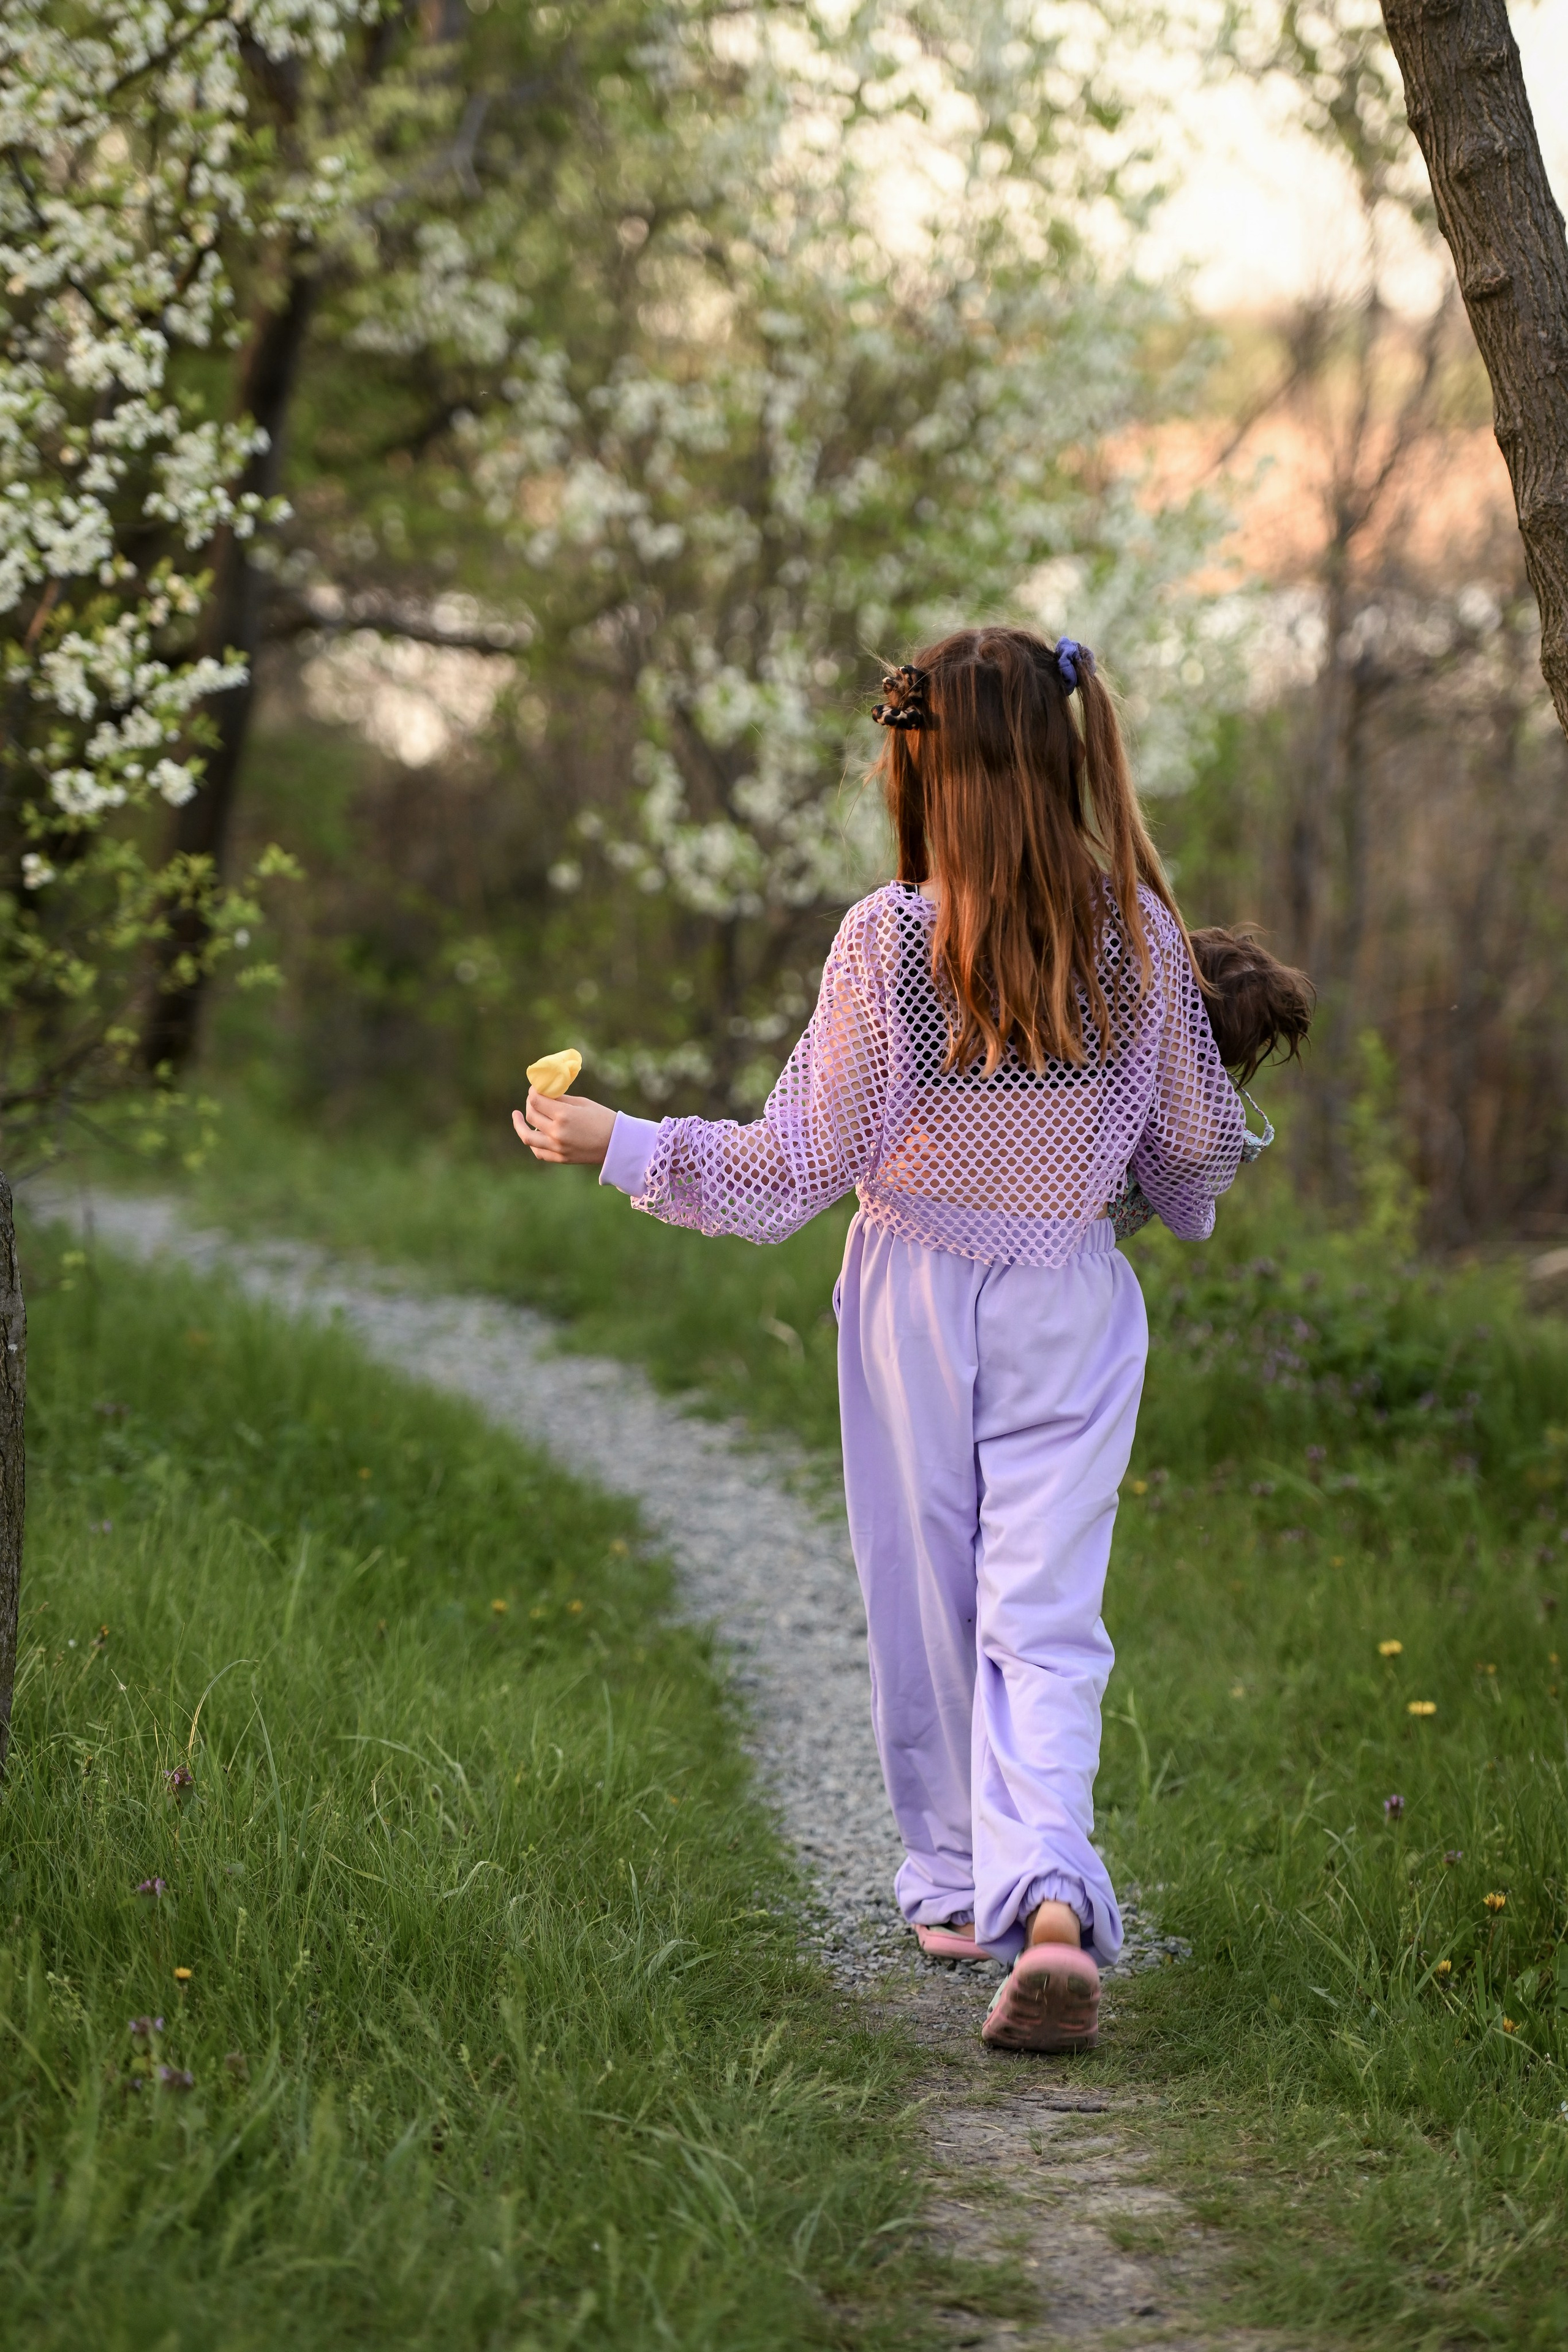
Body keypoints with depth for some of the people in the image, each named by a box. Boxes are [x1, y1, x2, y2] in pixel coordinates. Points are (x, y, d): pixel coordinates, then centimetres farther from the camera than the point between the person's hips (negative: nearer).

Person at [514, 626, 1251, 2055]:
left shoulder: (887, 937, -14)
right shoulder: (1140, 931, -7)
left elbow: (806, 1160, -10)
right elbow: (1196, 1145, 4)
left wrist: (618, 1146, -1)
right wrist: (1183, 1188, 28)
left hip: (915, 1292, -1)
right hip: (1072, 1296, 1)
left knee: (925, 1603, 14)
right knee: (1046, 1616, 0)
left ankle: (953, 1886, 24)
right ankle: (1052, 1903, -19)